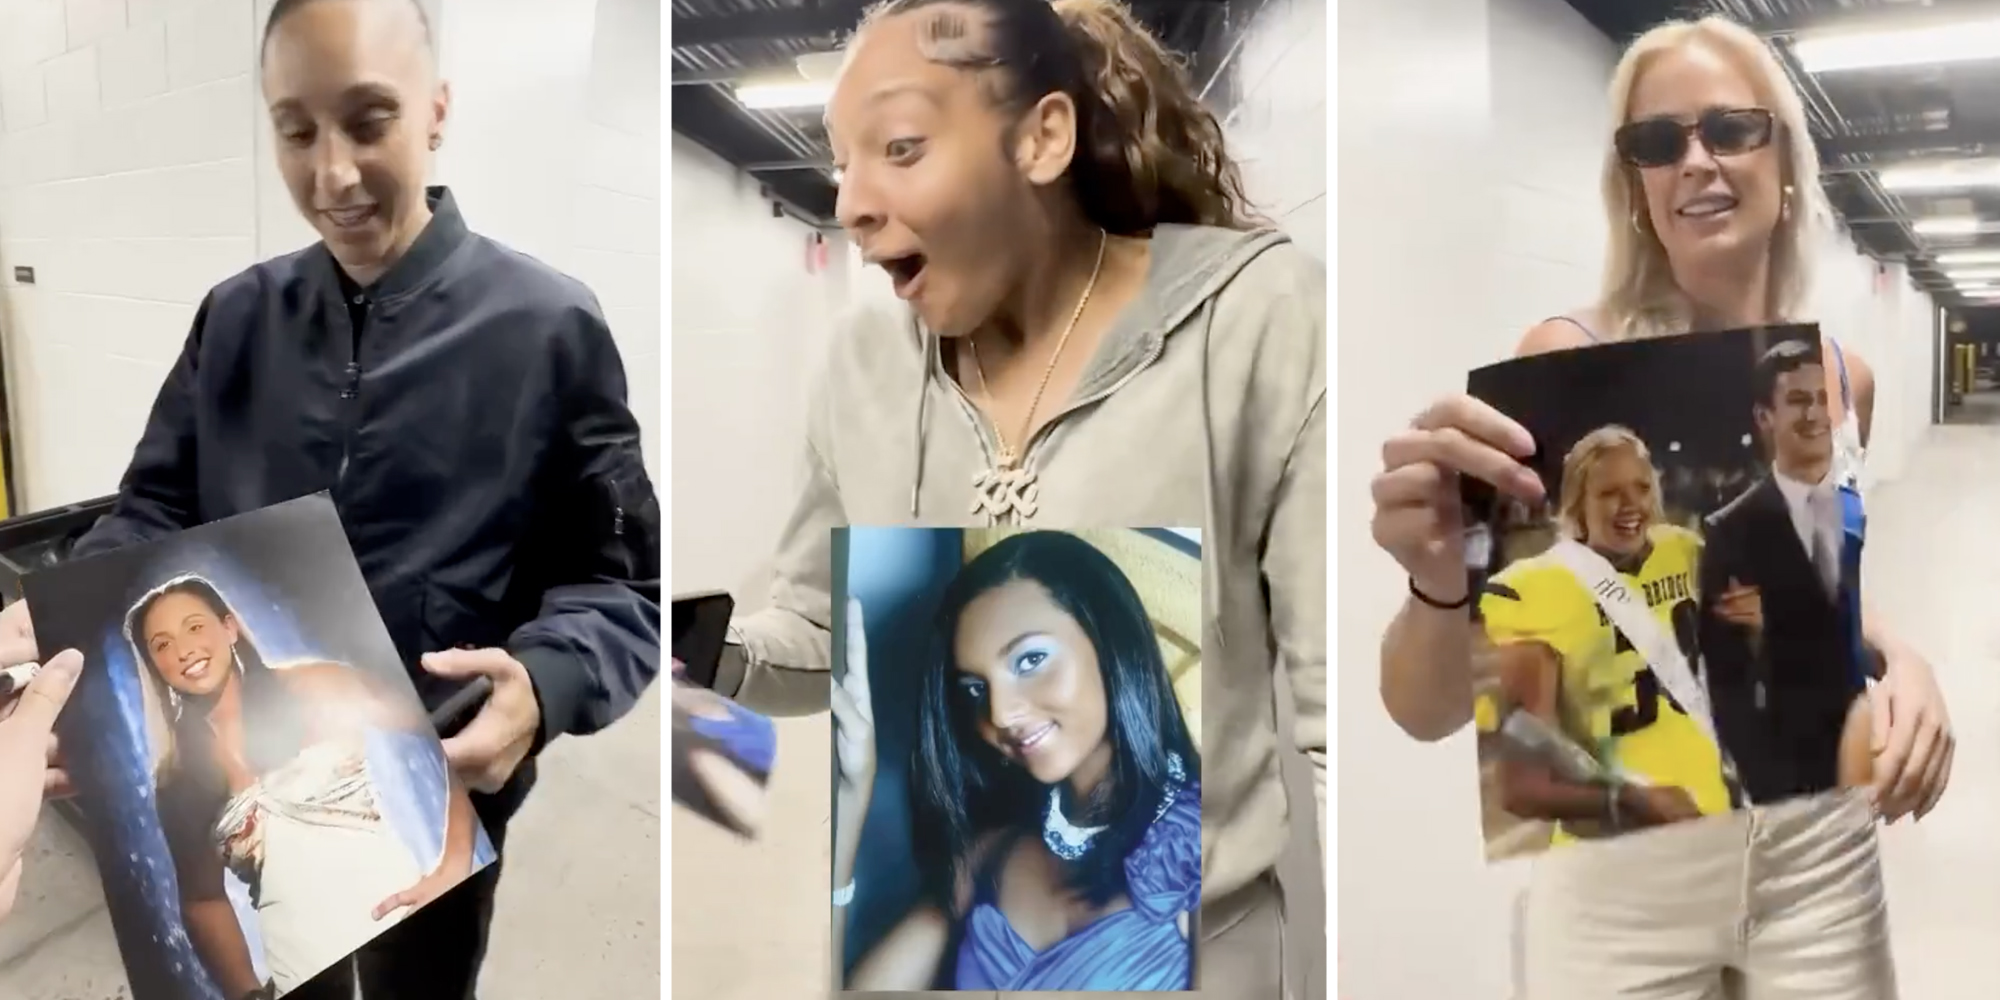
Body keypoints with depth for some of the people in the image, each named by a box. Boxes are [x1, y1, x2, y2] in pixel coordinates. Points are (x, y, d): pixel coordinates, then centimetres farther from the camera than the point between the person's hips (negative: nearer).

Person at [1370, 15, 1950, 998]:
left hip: (1817, 842, 4)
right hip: (1626, 859, -4)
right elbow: (1427, 710, -20)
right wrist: (1443, 578, -42)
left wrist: (1899, 656, -4)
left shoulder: (1843, 379, 0)